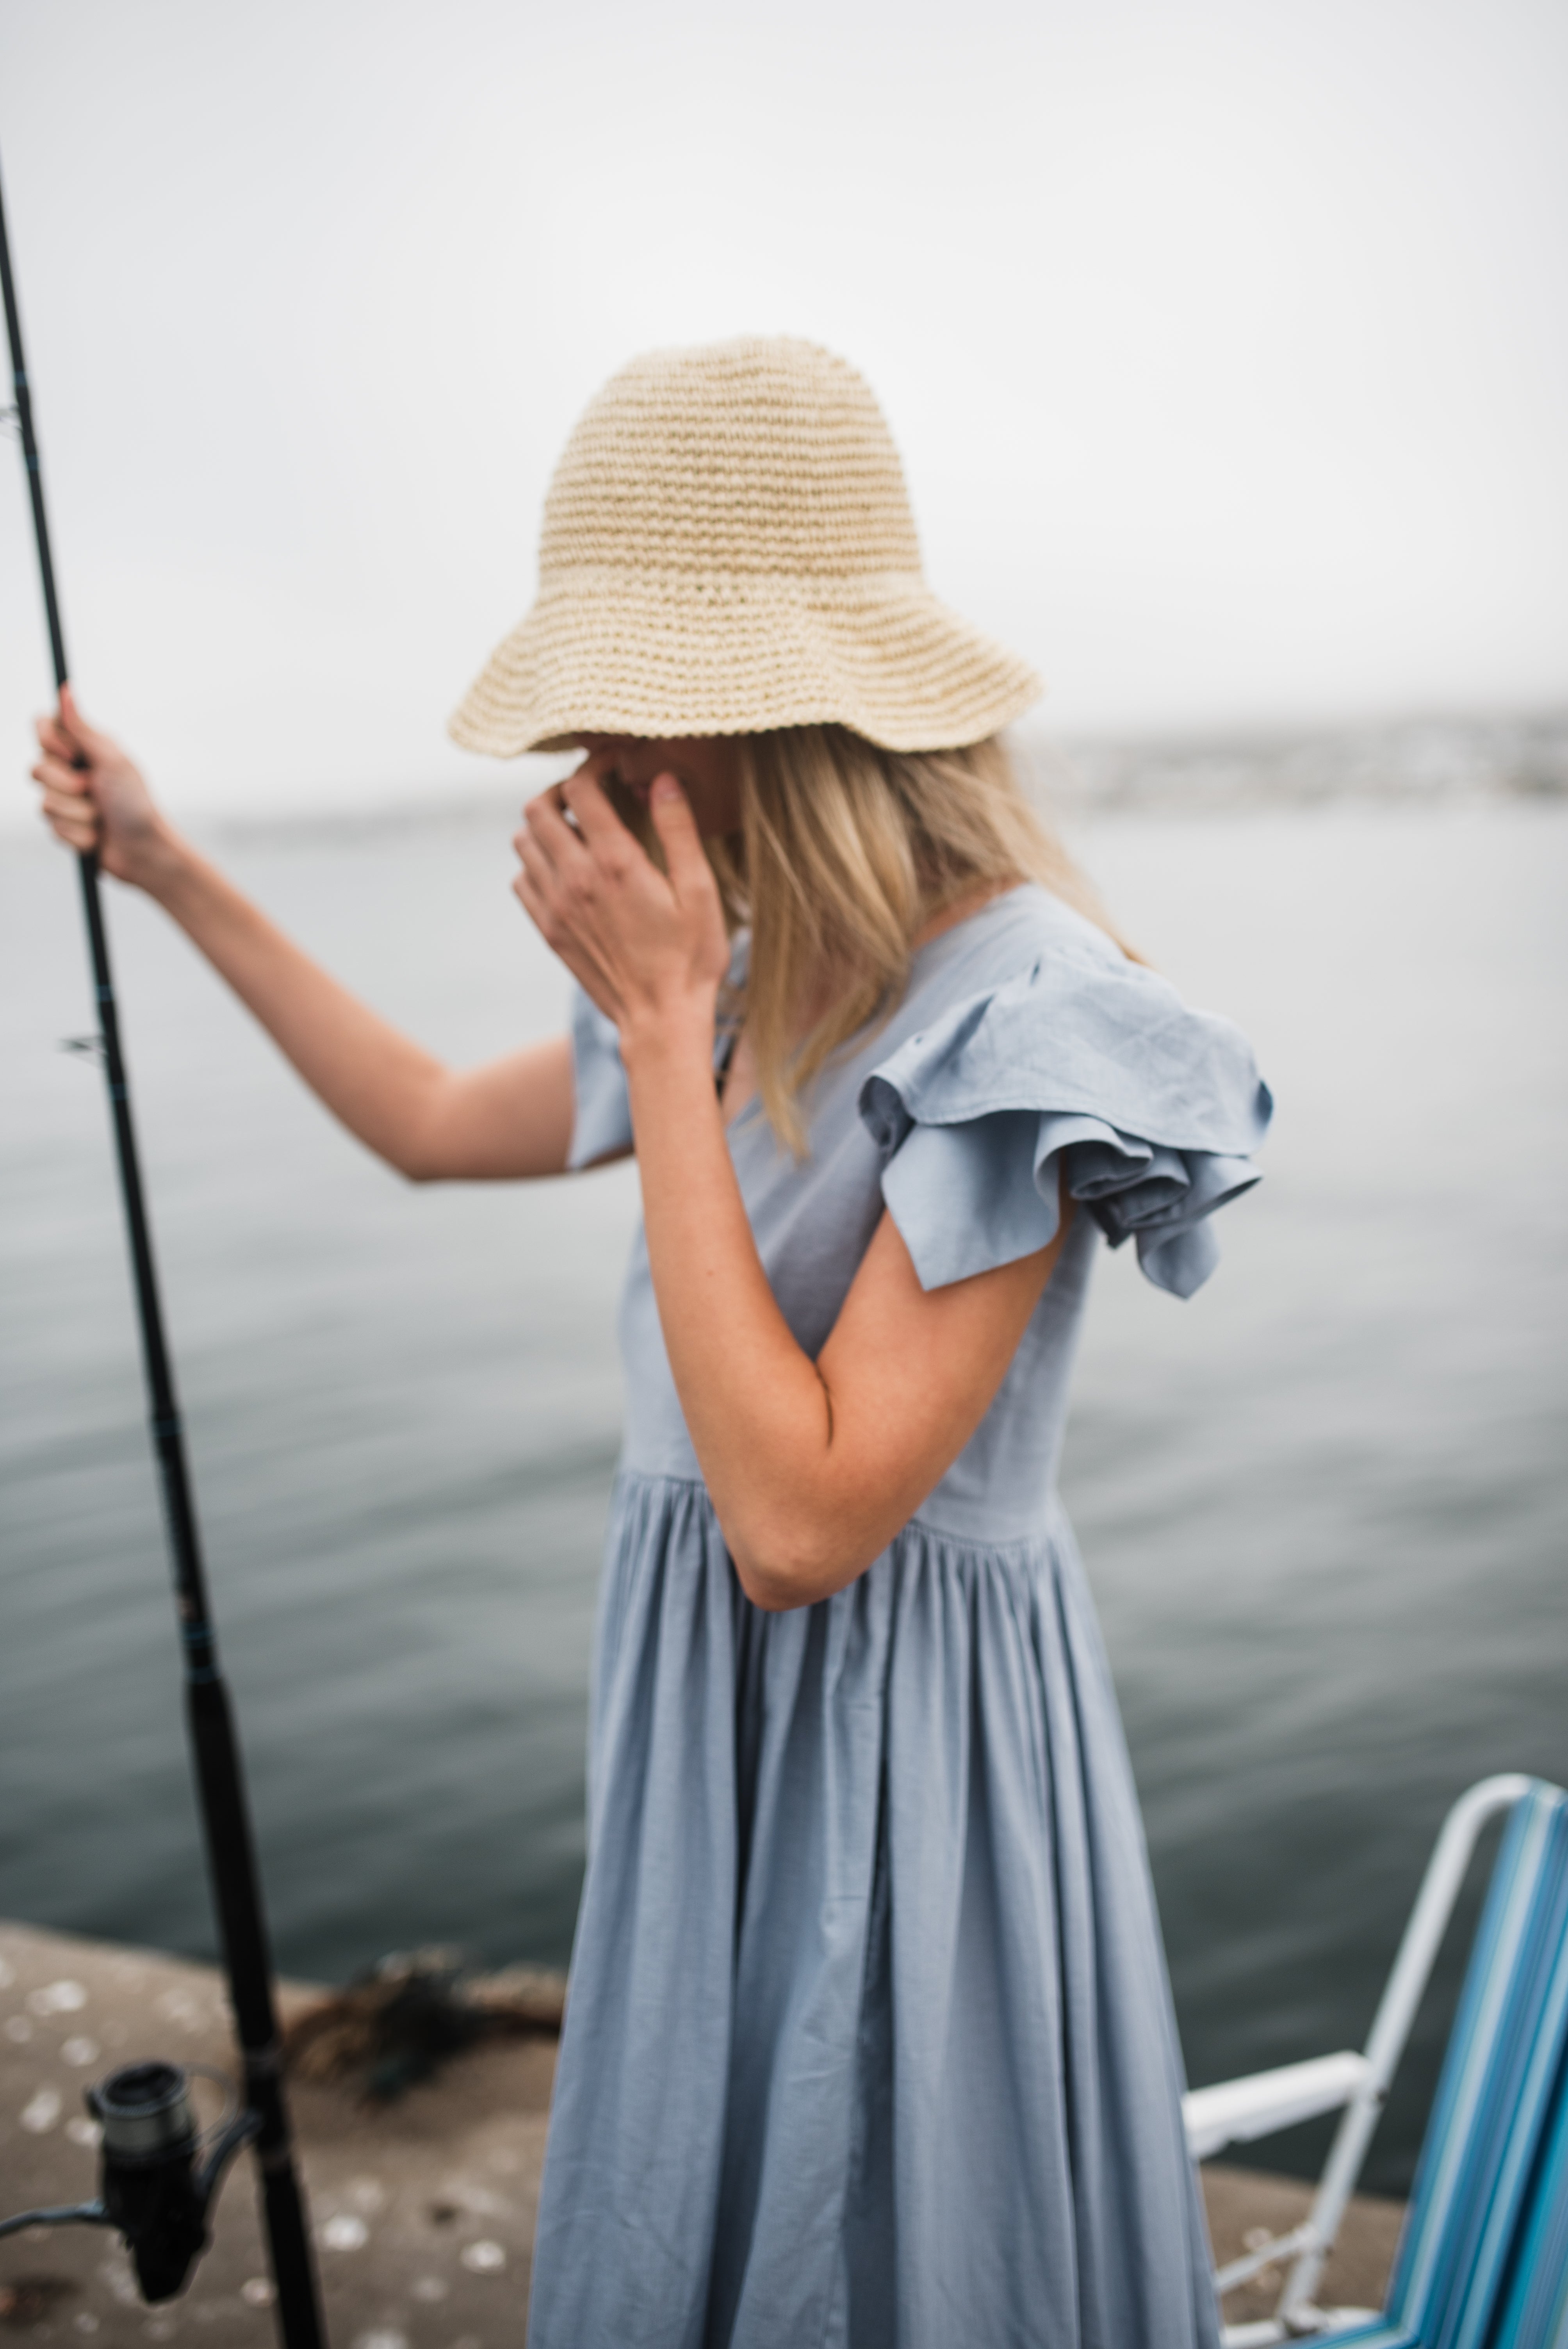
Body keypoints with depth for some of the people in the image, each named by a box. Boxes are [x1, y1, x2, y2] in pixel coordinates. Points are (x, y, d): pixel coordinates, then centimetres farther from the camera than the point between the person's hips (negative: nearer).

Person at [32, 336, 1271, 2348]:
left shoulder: (1019, 1012, -23)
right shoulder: (763, 980, 2)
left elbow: (800, 1520, -28)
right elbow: (431, 1125, 19)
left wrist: (664, 1035, -25)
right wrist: (166, 869, 20)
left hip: (898, 1759, -8)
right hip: (720, 1729, 8)